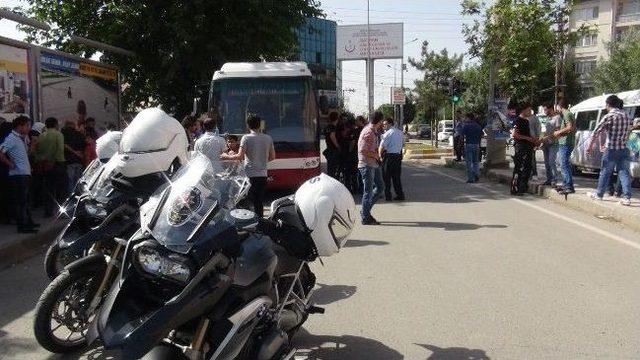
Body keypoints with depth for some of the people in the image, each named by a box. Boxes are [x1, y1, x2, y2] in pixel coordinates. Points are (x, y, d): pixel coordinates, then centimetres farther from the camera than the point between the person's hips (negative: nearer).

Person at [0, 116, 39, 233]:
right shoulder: (11, 138, -13)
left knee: (25, 200, 17)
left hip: (25, 174, 9)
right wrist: (10, 164, -16)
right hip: (18, 174, -9)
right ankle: (22, 226, -1)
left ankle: (28, 222, 27)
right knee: (20, 201, -5)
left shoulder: (23, 138, 13)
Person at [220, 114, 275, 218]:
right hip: (263, 175, 5)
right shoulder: (268, 138, 6)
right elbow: (272, 157, 12)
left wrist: (226, 157, 1)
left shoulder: (246, 138, -8)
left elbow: (240, 156, -14)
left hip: (250, 175, -5)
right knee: (259, 202, 13)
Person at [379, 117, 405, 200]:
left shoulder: (387, 133, -14)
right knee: (397, 176, 13)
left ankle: (387, 196, 5)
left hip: (389, 156, -7)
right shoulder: (400, 133, 10)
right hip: (398, 155, 7)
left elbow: (382, 147, -15)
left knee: (387, 177, 3)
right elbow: (403, 143, 19)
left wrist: (380, 156, -3)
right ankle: (400, 195, 13)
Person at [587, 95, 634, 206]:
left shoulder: (609, 116, -11)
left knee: (605, 173, 7)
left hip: (611, 150, -5)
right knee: (624, 173, 4)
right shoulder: (626, 116, 9)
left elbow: (597, 131, -12)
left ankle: (598, 194, 20)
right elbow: (629, 129, 16)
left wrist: (590, 145, -5)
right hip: (624, 149, 5)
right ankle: (626, 197, -2)